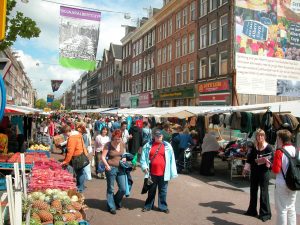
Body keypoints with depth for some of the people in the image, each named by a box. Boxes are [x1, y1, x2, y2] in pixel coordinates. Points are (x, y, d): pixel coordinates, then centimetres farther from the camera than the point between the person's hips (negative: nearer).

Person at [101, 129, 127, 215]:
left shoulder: (122, 144, 4)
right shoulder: (108, 145, -10)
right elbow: (103, 157, -9)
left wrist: (124, 158, -2)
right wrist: (106, 165, -22)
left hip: (121, 168, 4)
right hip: (111, 168, -4)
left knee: (123, 189, 6)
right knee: (110, 189, 8)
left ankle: (116, 202, 33)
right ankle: (111, 207, 24)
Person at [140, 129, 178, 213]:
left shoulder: (167, 146, -2)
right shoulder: (148, 145, -1)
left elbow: (171, 159, -2)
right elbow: (143, 157, 3)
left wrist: (173, 173, -4)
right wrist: (144, 166, -11)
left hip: (163, 173, -1)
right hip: (152, 173, 1)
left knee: (163, 191, 11)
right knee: (151, 190, 16)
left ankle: (163, 206, 25)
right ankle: (148, 205, 30)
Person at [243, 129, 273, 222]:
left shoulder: (268, 147, -8)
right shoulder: (254, 147, 6)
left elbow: (271, 159, -9)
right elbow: (249, 158, 11)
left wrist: (266, 160, -28)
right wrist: (246, 168, 5)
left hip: (264, 172, -5)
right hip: (254, 172, 5)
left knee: (264, 193, 1)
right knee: (253, 191, 14)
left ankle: (265, 213, 13)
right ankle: (252, 210, 29)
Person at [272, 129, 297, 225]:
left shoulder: (280, 152, -17)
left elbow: (276, 170, -18)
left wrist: (271, 165, 0)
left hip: (282, 185, -6)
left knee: (282, 209, 5)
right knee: (291, 208, 19)